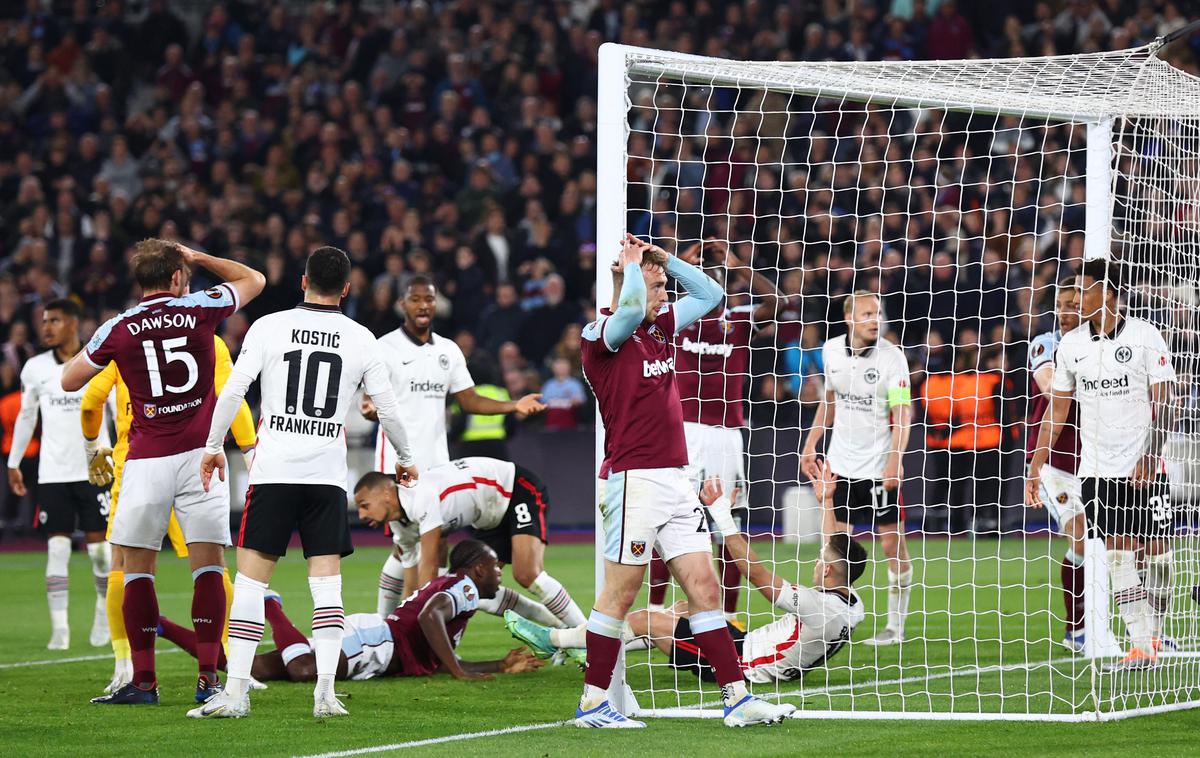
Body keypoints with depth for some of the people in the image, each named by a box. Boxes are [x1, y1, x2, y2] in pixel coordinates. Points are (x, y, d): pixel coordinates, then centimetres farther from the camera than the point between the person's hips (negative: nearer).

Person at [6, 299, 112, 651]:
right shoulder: (35, 368, 6)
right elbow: (26, 417, 17)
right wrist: (13, 463, 17)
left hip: (94, 469, -2)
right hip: (53, 473, 2)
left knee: (99, 546, 0)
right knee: (57, 548, -5)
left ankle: (104, 611, 23)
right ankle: (59, 628, -6)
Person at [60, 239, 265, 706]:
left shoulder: (118, 329, 0)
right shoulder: (200, 310, 0)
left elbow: (69, 381, 13)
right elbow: (253, 280, 20)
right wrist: (197, 257, 25)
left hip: (145, 460, 0)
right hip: (199, 454, 0)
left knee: (137, 569, 6)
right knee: (208, 567, 1)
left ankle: (143, 682, 4)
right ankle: (207, 678, -4)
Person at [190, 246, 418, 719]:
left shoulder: (269, 327, -1)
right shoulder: (360, 339, 4)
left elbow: (232, 391, -5)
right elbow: (387, 408, 9)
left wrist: (213, 446, 8)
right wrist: (404, 459, 26)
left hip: (274, 469, -1)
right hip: (328, 475, 1)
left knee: (250, 579, 1)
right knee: (327, 584, 3)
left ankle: (235, 692, -4)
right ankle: (325, 692, -6)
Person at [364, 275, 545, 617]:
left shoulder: (449, 351, 14)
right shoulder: (385, 348, -4)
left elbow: (469, 401, 15)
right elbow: (374, 405, -10)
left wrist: (514, 406, 2)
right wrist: (371, 409, -34)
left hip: (436, 462, 6)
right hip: (398, 463, -6)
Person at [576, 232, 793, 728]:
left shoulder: (662, 327, 15)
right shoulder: (603, 336, -9)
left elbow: (710, 294, 26)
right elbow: (631, 306, -30)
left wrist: (665, 258, 14)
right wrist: (632, 262, -12)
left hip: (675, 480, 8)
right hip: (635, 479, -8)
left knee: (704, 587, 5)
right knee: (620, 593, -3)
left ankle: (736, 697, 4)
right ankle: (592, 703, 4)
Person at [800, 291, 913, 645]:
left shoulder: (891, 356, -10)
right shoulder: (832, 350, 4)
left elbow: (902, 413, -14)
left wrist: (895, 460, -25)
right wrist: (810, 446, 16)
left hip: (880, 466, -4)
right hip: (841, 462, 4)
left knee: (893, 543, -1)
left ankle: (896, 625, 10)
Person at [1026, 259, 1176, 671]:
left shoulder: (1145, 335, -5)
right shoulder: (1070, 344, 6)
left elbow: (1164, 404, -6)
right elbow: (1057, 409, 12)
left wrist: (1150, 455, -18)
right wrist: (1035, 467, 9)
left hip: (1145, 467, -2)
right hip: (1097, 467, 2)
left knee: (1158, 554, -1)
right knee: (1118, 557, -6)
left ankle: (1153, 631, 22)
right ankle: (1141, 647, -5)